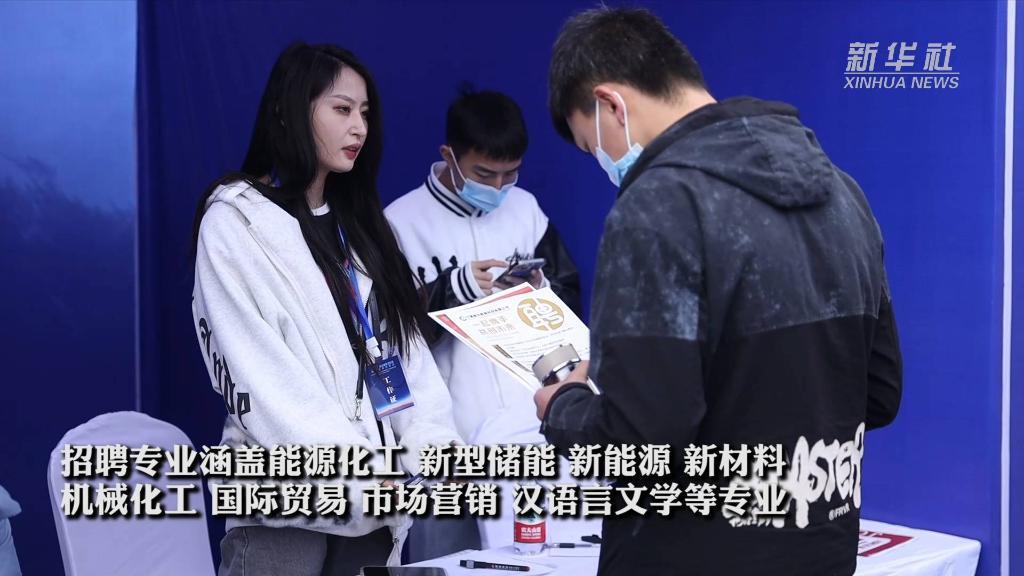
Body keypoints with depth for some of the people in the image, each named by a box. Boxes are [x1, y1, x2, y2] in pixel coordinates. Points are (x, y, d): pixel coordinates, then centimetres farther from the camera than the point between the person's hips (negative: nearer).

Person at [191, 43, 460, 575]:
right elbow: (261, 376, -13)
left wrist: (434, 447, -7)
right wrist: (356, 476, -18)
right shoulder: (237, 221, -5)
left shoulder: (355, 221, 15)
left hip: (372, 490, 6)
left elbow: (403, 344, 8)